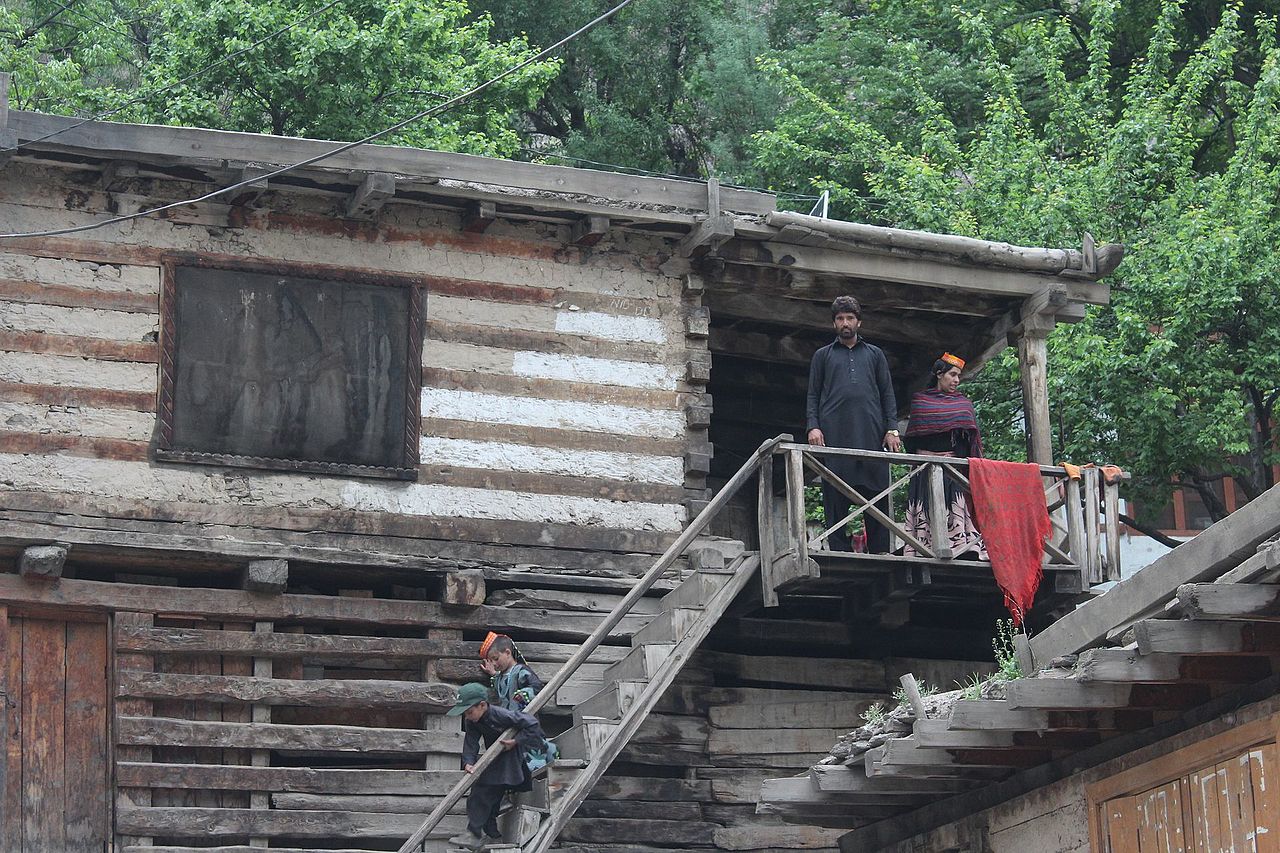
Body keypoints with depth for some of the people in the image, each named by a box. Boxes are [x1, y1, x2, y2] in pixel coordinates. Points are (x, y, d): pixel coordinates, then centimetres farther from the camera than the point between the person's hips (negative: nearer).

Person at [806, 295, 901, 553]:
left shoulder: (875, 355, 21)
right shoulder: (823, 355, 18)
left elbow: (887, 394, 15)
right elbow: (813, 395, 12)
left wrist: (891, 429, 2)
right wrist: (813, 426, -4)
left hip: (872, 433, 1)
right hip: (834, 433, -1)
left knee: (877, 492, -5)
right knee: (836, 495, -7)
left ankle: (879, 551, -5)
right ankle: (839, 549, -7)